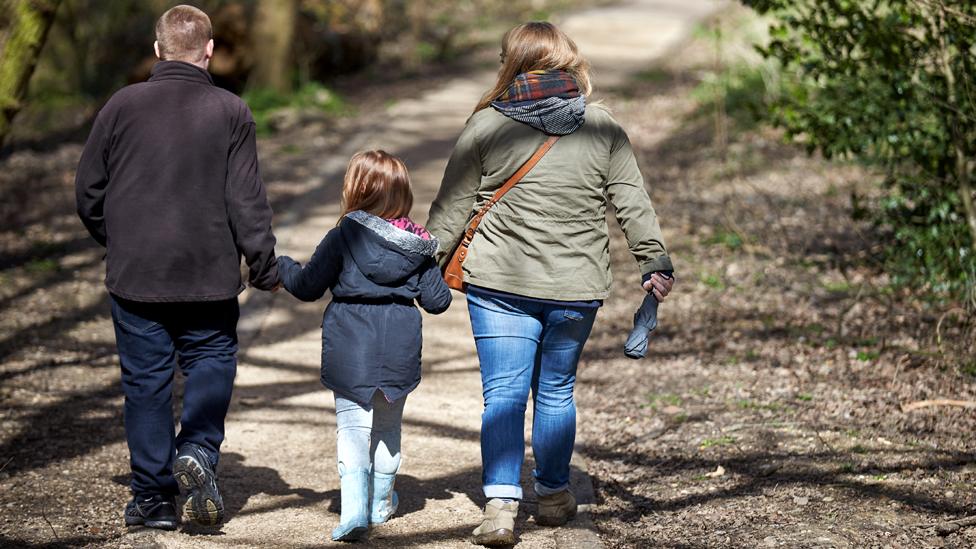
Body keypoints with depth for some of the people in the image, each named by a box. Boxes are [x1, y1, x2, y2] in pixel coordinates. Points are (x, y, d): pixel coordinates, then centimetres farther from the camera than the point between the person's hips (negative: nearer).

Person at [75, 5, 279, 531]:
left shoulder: (122, 106, -1)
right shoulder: (230, 112, -5)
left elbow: (89, 190, 5)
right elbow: (246, 199, -7)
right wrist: (263, 264, 2)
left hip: (134, 274, 1)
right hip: (209, 274, -1)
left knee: (146, 379, 8)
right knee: (210, 360, 15)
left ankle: (153, 497, 9)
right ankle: (198, 452, -9)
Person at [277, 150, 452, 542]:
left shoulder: (343, 238, -9)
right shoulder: (417, 246, 1)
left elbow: (307, 286, -2)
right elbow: (437, 300, 3)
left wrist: (281, 267, 17)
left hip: (350, 355, -3)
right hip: (399, 355, 3)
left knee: (352, 429, -1)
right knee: (387, 428, 20)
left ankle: (355, 508, -18)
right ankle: (381, 502, 32)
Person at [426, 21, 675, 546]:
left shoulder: (486, 124, -3)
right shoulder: (603, 129, 2)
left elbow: (452, 206, 0)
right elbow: (634, 204, 4)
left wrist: (426, 263, 8)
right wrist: (655, 263, 11)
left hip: (499, 285, -2)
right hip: (576, 287, 2)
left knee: (503, 394, -1)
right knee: (556, 391, 16)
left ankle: (500, 505, -11)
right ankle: (554, 495, 26)